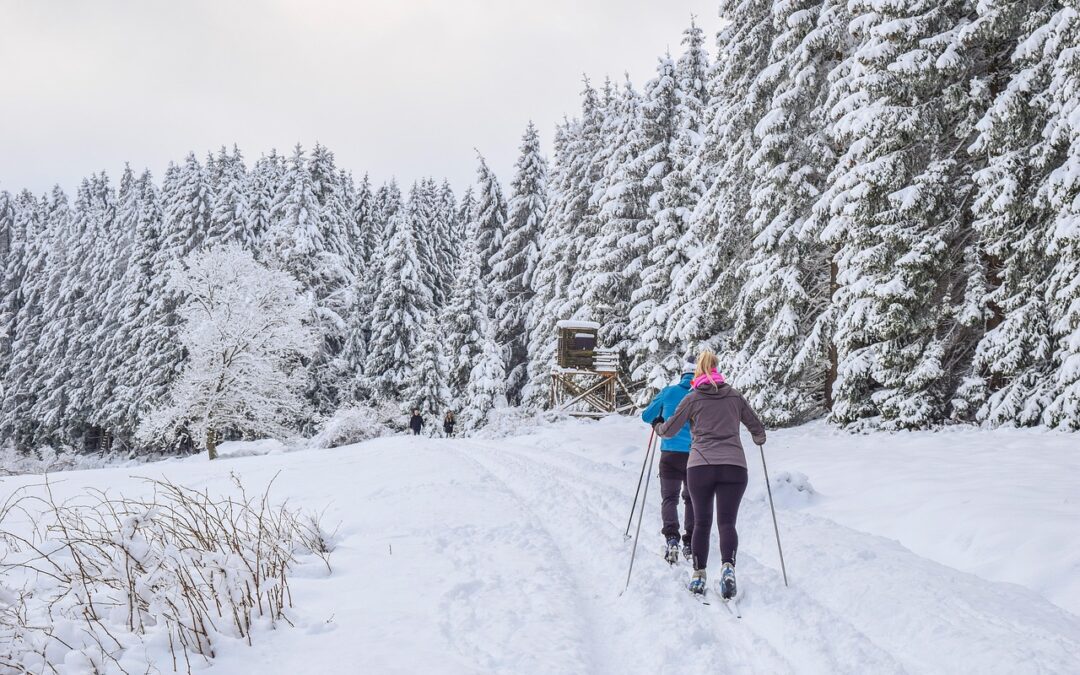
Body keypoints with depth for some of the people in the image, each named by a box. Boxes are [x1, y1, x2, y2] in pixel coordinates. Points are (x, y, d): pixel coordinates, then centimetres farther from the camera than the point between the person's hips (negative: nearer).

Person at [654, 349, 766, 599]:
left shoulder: (692, 398, 7)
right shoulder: (735, 396, 13)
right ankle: (728, 567, -23)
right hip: (734, 466, 1)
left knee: (701, 522, 12)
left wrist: (657, 425, 35)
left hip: (700, 466, -1)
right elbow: (758, 428, 21)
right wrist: (759, 439, 44)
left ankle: (699, 575, 10)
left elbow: (669, 430, 13)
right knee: (727, 522, 0)